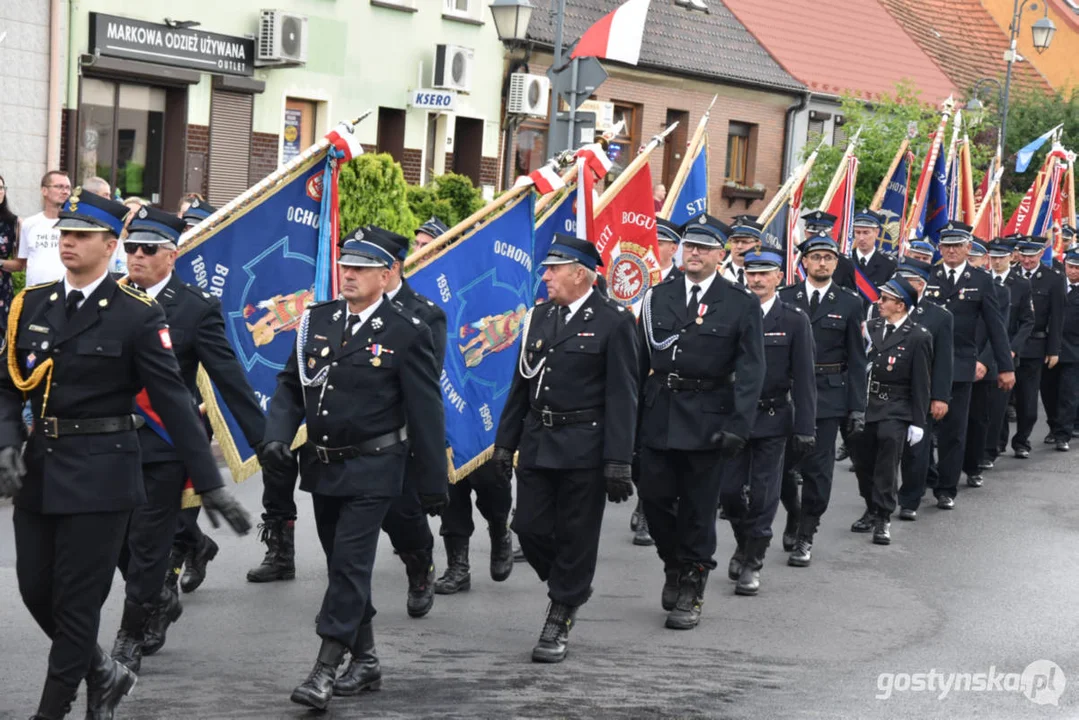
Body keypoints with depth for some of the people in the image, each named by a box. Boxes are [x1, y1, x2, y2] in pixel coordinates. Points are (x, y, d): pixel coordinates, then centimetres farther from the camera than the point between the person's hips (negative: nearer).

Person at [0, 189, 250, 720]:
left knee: (77, 601, 1)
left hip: (100, 471, -5)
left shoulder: (138, 315, -8)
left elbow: (173, 400, -10)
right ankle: (104, 673, 34)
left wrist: (209, 484, -12)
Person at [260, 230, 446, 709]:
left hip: (372, 471, -6)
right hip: (322, 467, 6)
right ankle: (365, 662, 27)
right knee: (343, 565, 13)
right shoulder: (317, 320, 6)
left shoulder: (406, 333, -9)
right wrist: (277, 435, -7)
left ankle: (325, 671, -6)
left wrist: (432, 481, -6)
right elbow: (290, 384, 10)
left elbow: (425, 411, -7)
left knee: (350, 564, -10)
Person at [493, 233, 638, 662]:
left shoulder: (613, 321, -7)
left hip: (584, 448, -6)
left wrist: (618, 461, -14)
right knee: (529, 527, 4)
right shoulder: (538, 317, 11)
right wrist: (505, 443, 12)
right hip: (537, 444, 6)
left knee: (575, 536, 2)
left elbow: (621, 396, -10)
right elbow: (521, 385, 16)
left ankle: (561, 619, 15)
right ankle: (570, 590, 29)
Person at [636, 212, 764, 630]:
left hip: (707, 420, -3)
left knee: (698, 509, 3)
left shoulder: (741, 304, -2)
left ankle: (691, 588, 16)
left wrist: (738, 426, -16)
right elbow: (640, 360, 10)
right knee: (655, 498, 4)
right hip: (659, 417, 3)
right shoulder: (658, 297, 8)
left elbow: (750, 371, -6)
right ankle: (674, 566, 29)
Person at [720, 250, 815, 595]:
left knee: (763, 494, 1)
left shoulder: (794, 320, -1)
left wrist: (804, 428, -7)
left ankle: (753, 561, 13)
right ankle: (745, 543, 29)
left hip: (772, 419, -1)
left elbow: (803, 379, -2)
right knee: (729, 490, 3)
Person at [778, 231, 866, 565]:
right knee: (779, 464, 1)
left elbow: (856, 359, 4)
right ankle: (794, 515, 27)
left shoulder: (849, 303, 4)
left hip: (827, 396, -1)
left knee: (818, 469, -1)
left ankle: (805, 537, 9)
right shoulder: (785, 298, 5)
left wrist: (857, 407, -1)